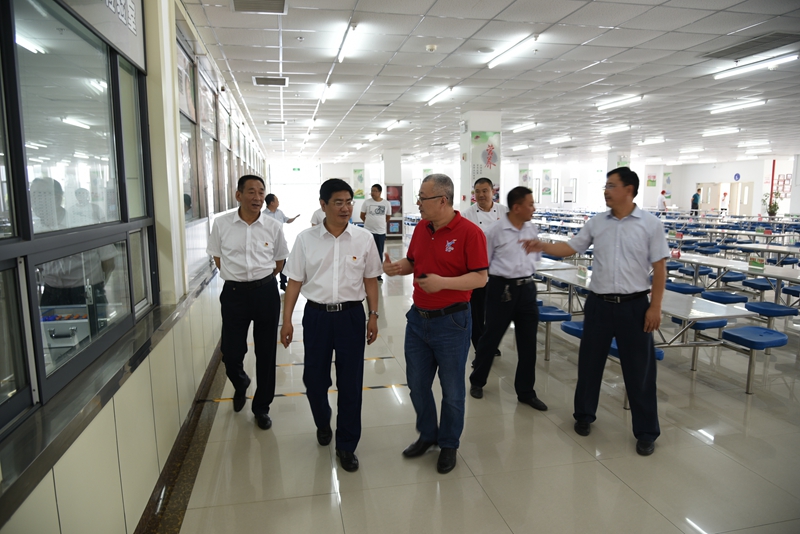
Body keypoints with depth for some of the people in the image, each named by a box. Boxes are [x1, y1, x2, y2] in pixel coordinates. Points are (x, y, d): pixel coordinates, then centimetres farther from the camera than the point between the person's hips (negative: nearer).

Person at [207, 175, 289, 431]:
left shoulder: (273, 226, -3)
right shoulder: (221, 223, -4)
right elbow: (217, 257, 9)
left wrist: (262, 279, 5)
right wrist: (237, 278, 4)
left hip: (266, 292, 0)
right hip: (234, 293, 0)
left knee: (266, 353, 8)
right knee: (230, 353, 5)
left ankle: (262, 407, 27)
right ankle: (240, 384, 42)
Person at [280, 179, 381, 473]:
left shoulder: (363, 239, 0)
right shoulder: (306, 239, -1)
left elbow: (370, 280, 6)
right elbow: (295, 282, 2)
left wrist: (373, 316, 4)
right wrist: (286, 321, -1)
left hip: (351, 315, 0)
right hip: (317, 315, 1)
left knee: (350, 383, 5)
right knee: (314, 378, 10)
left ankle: (346, 446, 23)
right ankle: (322, 422, 43)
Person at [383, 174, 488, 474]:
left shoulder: (469, 232, -15)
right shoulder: (421, 228, 5)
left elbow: (480, 278, -17)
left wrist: (443, 282, -28)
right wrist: (396, 268, -6)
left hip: (451, 322, -6)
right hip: (418, 318, 6)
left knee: (452, 390, 10)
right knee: (417, 383, 17)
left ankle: (449, 444, 31)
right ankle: (427, 434, 39)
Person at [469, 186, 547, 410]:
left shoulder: (532, 230, 5)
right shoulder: (496, 231, -11)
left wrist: (526, 275, 12)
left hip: (527, 288, 5)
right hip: (502, 288, -5)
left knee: (528, 343, 8)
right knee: (491, 337, 7)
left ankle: (526, 392, 22)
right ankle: (477, 381, 28)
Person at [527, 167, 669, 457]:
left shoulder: (651, 224, -5)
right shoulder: (596, 222, 4)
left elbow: (659, 267, -5)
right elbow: (571, 247, 8)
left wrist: (655, 307, -9)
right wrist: (544, 246, -9)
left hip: (634, 305, -3)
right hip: (599, 303, 3)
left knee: (639, 370, 6)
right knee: (589, 362, 13)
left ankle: (646, 432, 22)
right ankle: (584, 415, 33)